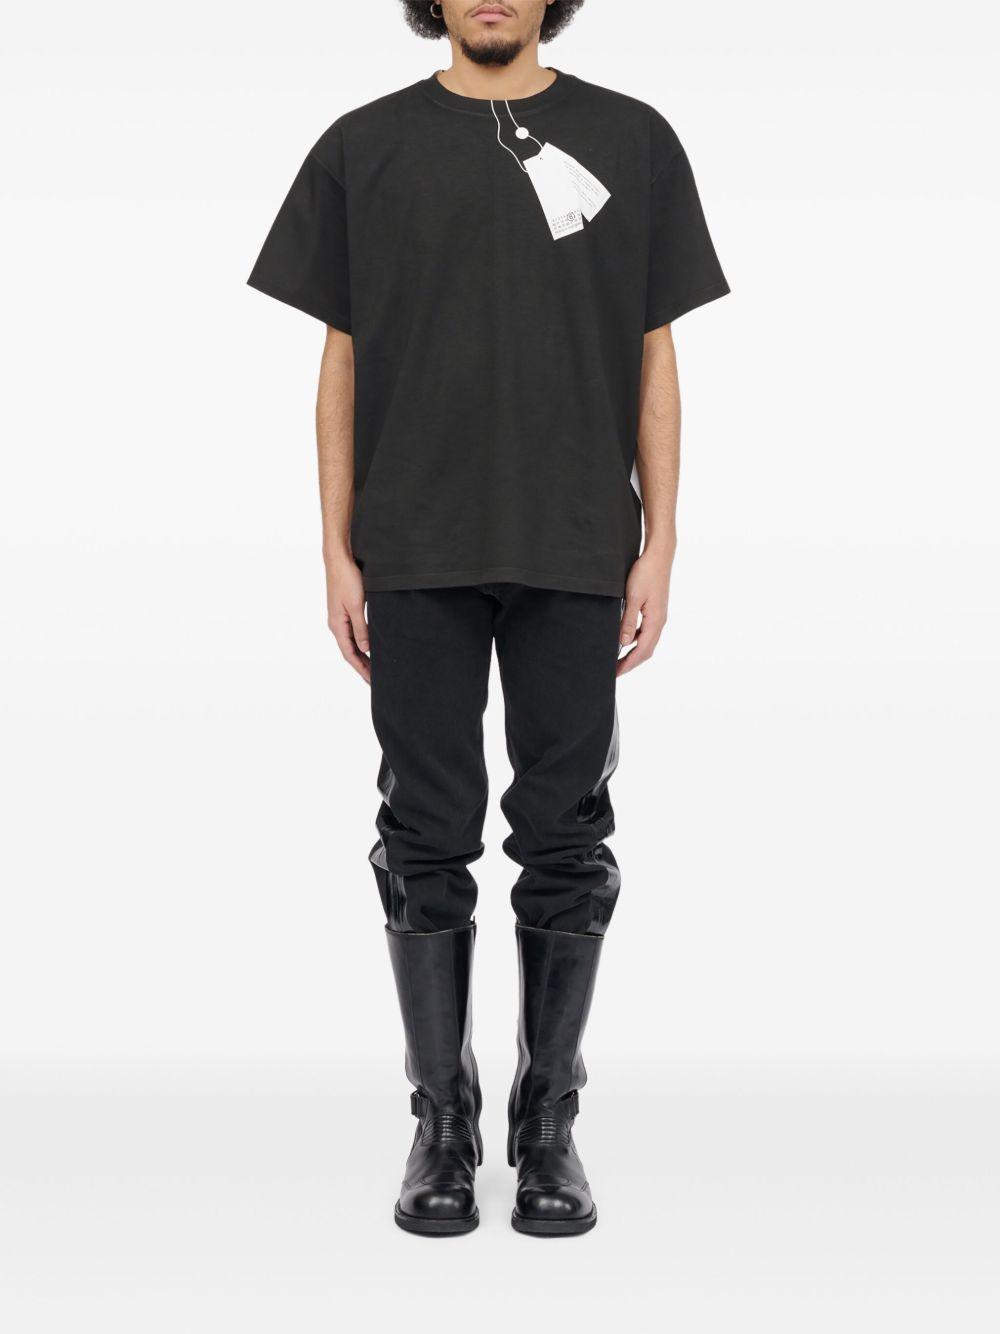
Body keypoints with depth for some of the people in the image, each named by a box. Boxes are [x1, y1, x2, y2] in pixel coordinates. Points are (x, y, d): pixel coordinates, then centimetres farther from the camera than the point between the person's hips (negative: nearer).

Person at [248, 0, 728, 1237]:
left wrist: (658, 545, -3)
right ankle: (442, 1123, 18)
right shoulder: (363, 149, 5)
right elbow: (341, 360, 5)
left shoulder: (632, 142, 5)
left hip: (575, 556, 0)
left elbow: (655, 358, 4)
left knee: (564, 839, 5)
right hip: (417, 560, 0)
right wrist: (338, 555, -1)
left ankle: (550, 1123, 18)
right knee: (428, 843, 5)